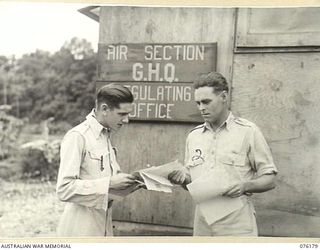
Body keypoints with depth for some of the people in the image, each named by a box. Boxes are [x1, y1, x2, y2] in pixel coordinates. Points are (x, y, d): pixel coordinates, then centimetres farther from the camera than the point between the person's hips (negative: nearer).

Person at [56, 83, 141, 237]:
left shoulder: (105, 137, 11)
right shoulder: (77, 137, -15)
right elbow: (64, 189, -22)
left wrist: (129, 182, -2)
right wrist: (110, 183, -22)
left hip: (103, 228, 8)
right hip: (81, 230, -8)